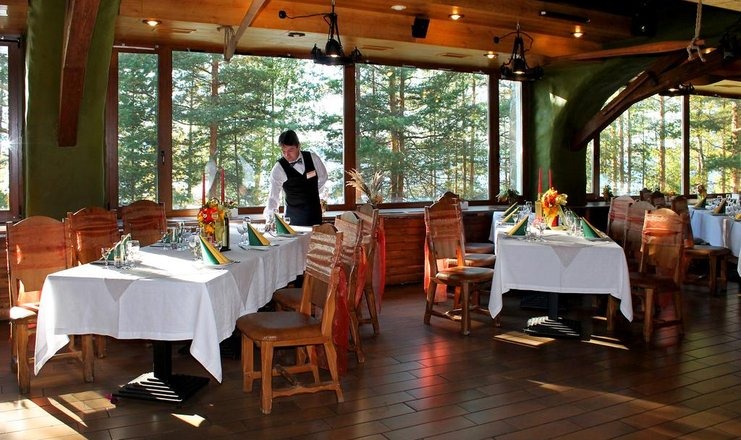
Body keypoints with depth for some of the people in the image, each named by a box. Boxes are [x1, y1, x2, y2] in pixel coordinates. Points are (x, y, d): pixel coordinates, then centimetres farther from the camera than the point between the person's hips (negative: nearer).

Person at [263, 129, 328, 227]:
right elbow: (274, 196, -17)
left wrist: (310, 193, 8)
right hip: (294, 216, -2)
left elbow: (323, 177, 11)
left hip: (315, 212, 2)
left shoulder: (312, 158, -7)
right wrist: (269, 216, -31)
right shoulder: (278, 169, -14)